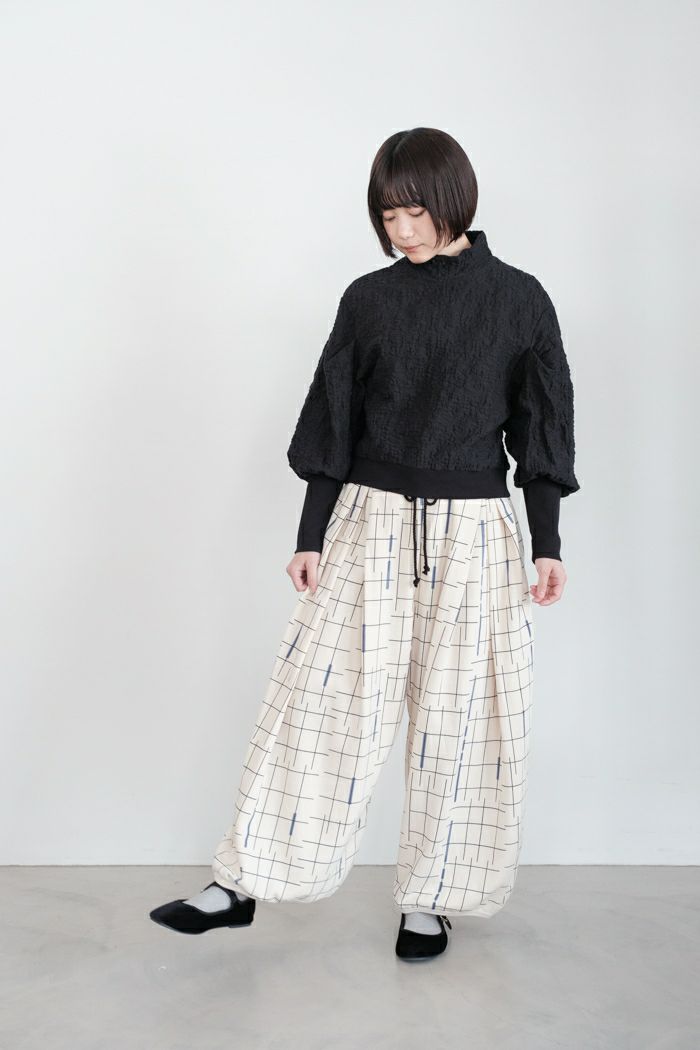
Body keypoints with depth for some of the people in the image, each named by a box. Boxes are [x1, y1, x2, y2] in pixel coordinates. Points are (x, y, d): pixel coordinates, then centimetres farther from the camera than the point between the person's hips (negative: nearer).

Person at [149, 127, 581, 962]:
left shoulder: (519, 300, 0)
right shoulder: (368, 300, 4)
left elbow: (541, 429, 2)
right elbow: (332, 422, 6)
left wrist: (547, 545, -1)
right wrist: (311, 537, 3)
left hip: (475, 534, -1)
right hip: (370, 525, 1)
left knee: (459, 720, 5)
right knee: (319, 703, 1)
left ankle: (429, 899, 20)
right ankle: (243, 883, 11)